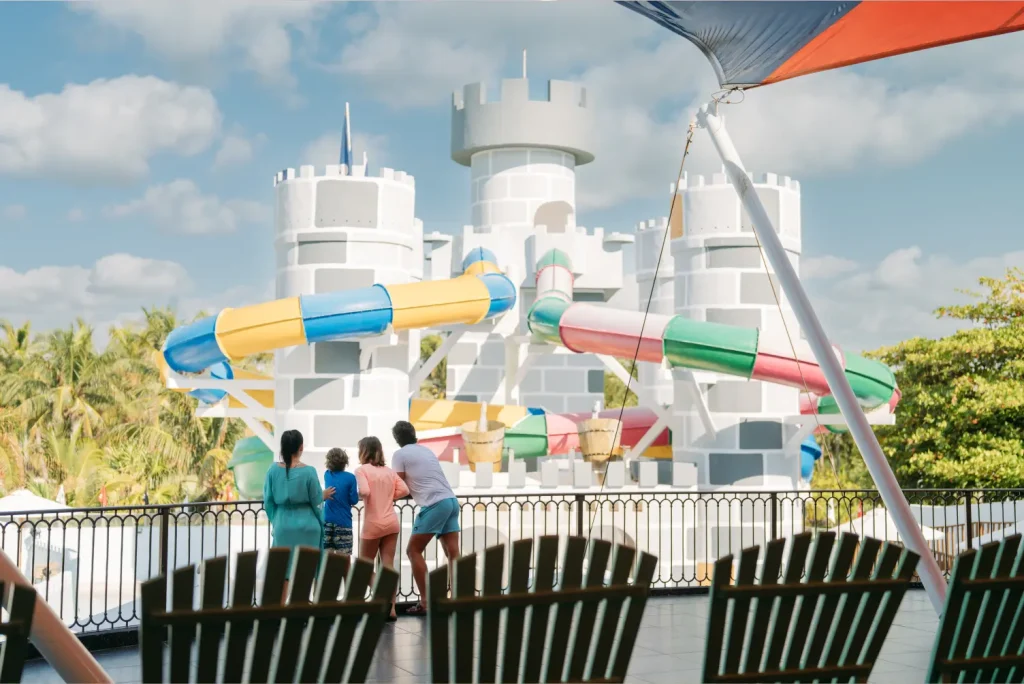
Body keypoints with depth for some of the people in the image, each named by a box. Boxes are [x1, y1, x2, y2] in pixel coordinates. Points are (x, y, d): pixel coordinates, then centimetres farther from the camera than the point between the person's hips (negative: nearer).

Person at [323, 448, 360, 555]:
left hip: (327, 520, 4)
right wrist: (357, 491, 11)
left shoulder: (327, 475, 6)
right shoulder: (350, 478, -8)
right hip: (343, 521, -4)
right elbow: (354, 500, -6)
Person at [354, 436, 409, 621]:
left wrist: (357, 496, 0)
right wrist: (388, 497, 12)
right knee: (388, 566, 6)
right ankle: (391, 609, 0)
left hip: (372, 524, -5)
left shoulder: (361, 470, -6)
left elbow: (364, 492, -21)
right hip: (392, 523, 5)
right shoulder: (389, 471, 10)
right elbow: (404, 490, 2)